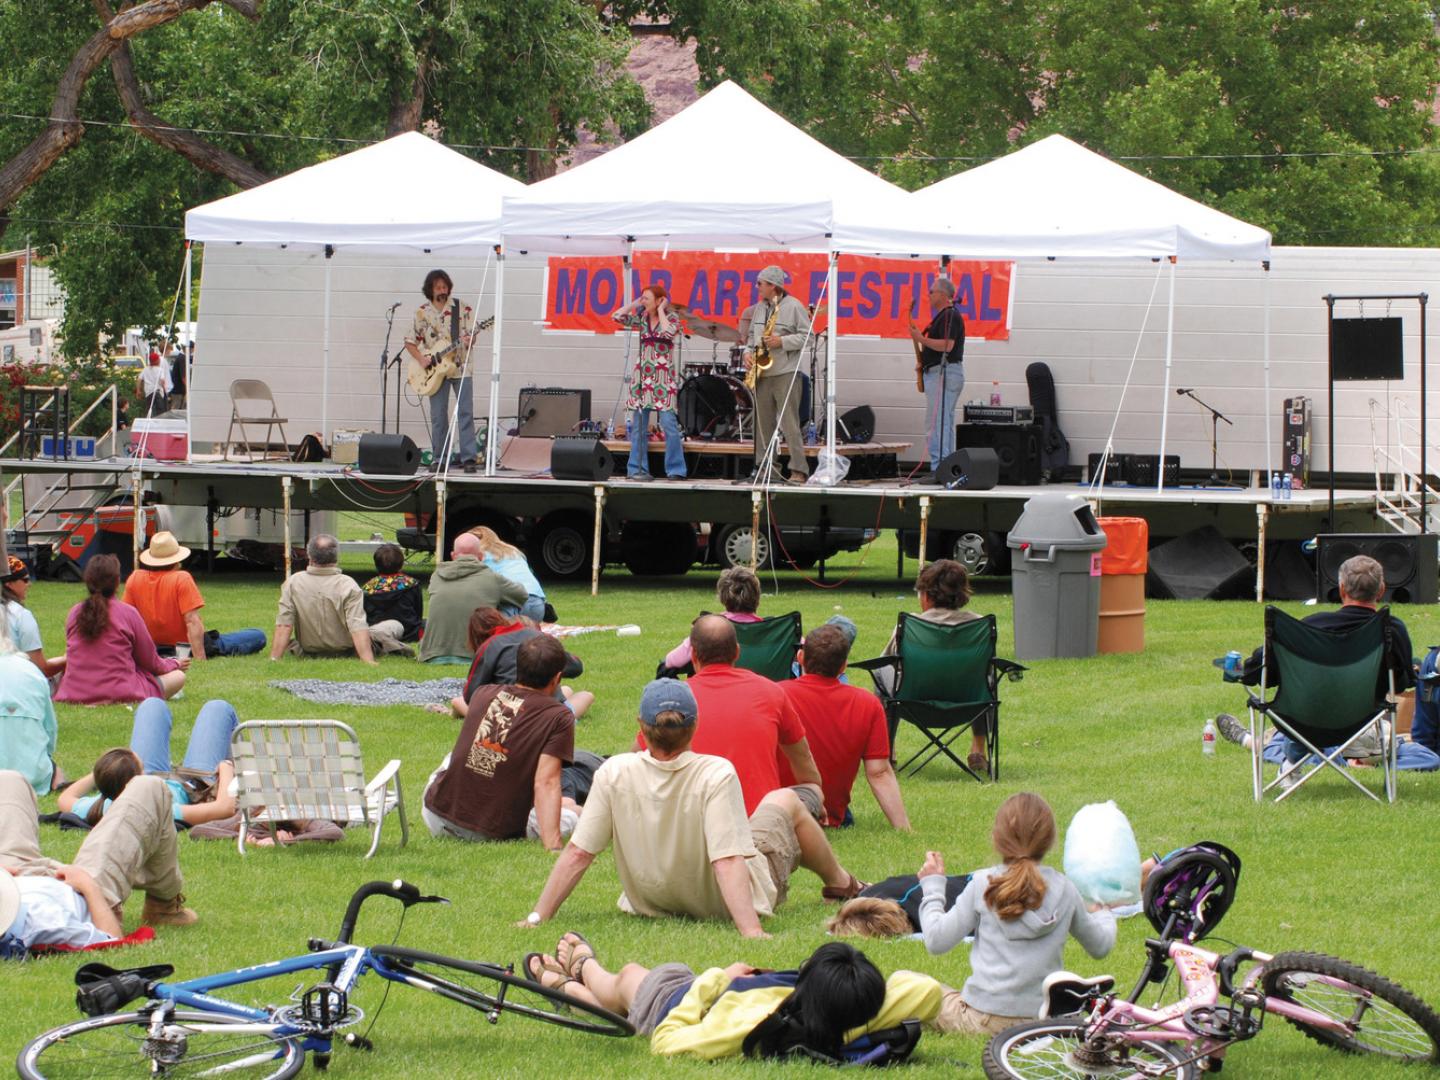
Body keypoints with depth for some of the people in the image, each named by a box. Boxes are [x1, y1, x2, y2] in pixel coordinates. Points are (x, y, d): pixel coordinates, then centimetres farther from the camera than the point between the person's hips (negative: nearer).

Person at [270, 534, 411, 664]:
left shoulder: (292, 583, -15)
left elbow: (284, 625, -15)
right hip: (345, 651, -5)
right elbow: (358, 627, -28)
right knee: (395, 626, 9)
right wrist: (369, 661, -31)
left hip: (308, 652, 5)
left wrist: (274, 658, -10)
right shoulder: (348, 586, -22)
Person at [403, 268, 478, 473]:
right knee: (438, 416, 1)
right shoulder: (422, 313, 4)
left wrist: (469, 341, -22)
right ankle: (440, 459, 8)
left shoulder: (462, 309, 2)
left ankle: (468, 457, -7)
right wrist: (421, 359, -8)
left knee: (465, 413, -7)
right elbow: (410, 342, 7)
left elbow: (472, 334, 2)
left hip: (461, 368, -1)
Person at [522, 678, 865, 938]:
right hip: (726, 902, -3)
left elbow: (576, 853, -21)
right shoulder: (717, 775, -32)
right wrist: (751, 931, -40)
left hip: (651, 905, 3)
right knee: (785, 800, 23)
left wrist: (538, 918, -14)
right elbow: (727, 862, -38)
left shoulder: (614, 774, -24)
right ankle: (841, 884, 48)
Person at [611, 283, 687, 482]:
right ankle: (637, 469, 6)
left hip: (663, 377, -5)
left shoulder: (671, 318, -1)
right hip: (642, 375, 5)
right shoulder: (641, 318, 10)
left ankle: (675, 470, -5)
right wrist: (636, 304, 4)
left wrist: (660, 310, -10)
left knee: (669, 423, -10)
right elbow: (616, 316, 4)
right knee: (638, 424, 2)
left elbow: (668, 332, -22)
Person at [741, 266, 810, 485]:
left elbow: (806, 336, -7)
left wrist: (782, 341, -18)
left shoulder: (794, 307, -5)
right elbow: (753, 334, 23)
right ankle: (762, 467, 13)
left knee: (789, 423, -10)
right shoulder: (760, 308, 16)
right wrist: (748, 352, 5)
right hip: (762, 373, 7)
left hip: (785, 373, -7)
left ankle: (799, 470, -11)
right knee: (762, 422, 8)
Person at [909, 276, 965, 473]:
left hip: (945, 373, -11)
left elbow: (946, 345, -23)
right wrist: (924, 363, 15)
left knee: (936, 426, -14)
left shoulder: (950, 316, -12)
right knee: (945, 425, 11)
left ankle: (938, 469, -17)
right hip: (938, 373, 11)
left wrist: (921, 339, -17)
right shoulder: (944, 315, 20)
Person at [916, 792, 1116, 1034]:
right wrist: (1103, 915, 39)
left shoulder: (983, 885, -7)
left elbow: (936, 941, -4)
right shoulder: (1064, 889, 1)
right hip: (1044, 1020, 3)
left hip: (984, 1020, -3)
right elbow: (1100, 946, 16)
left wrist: (932, 888, 11)